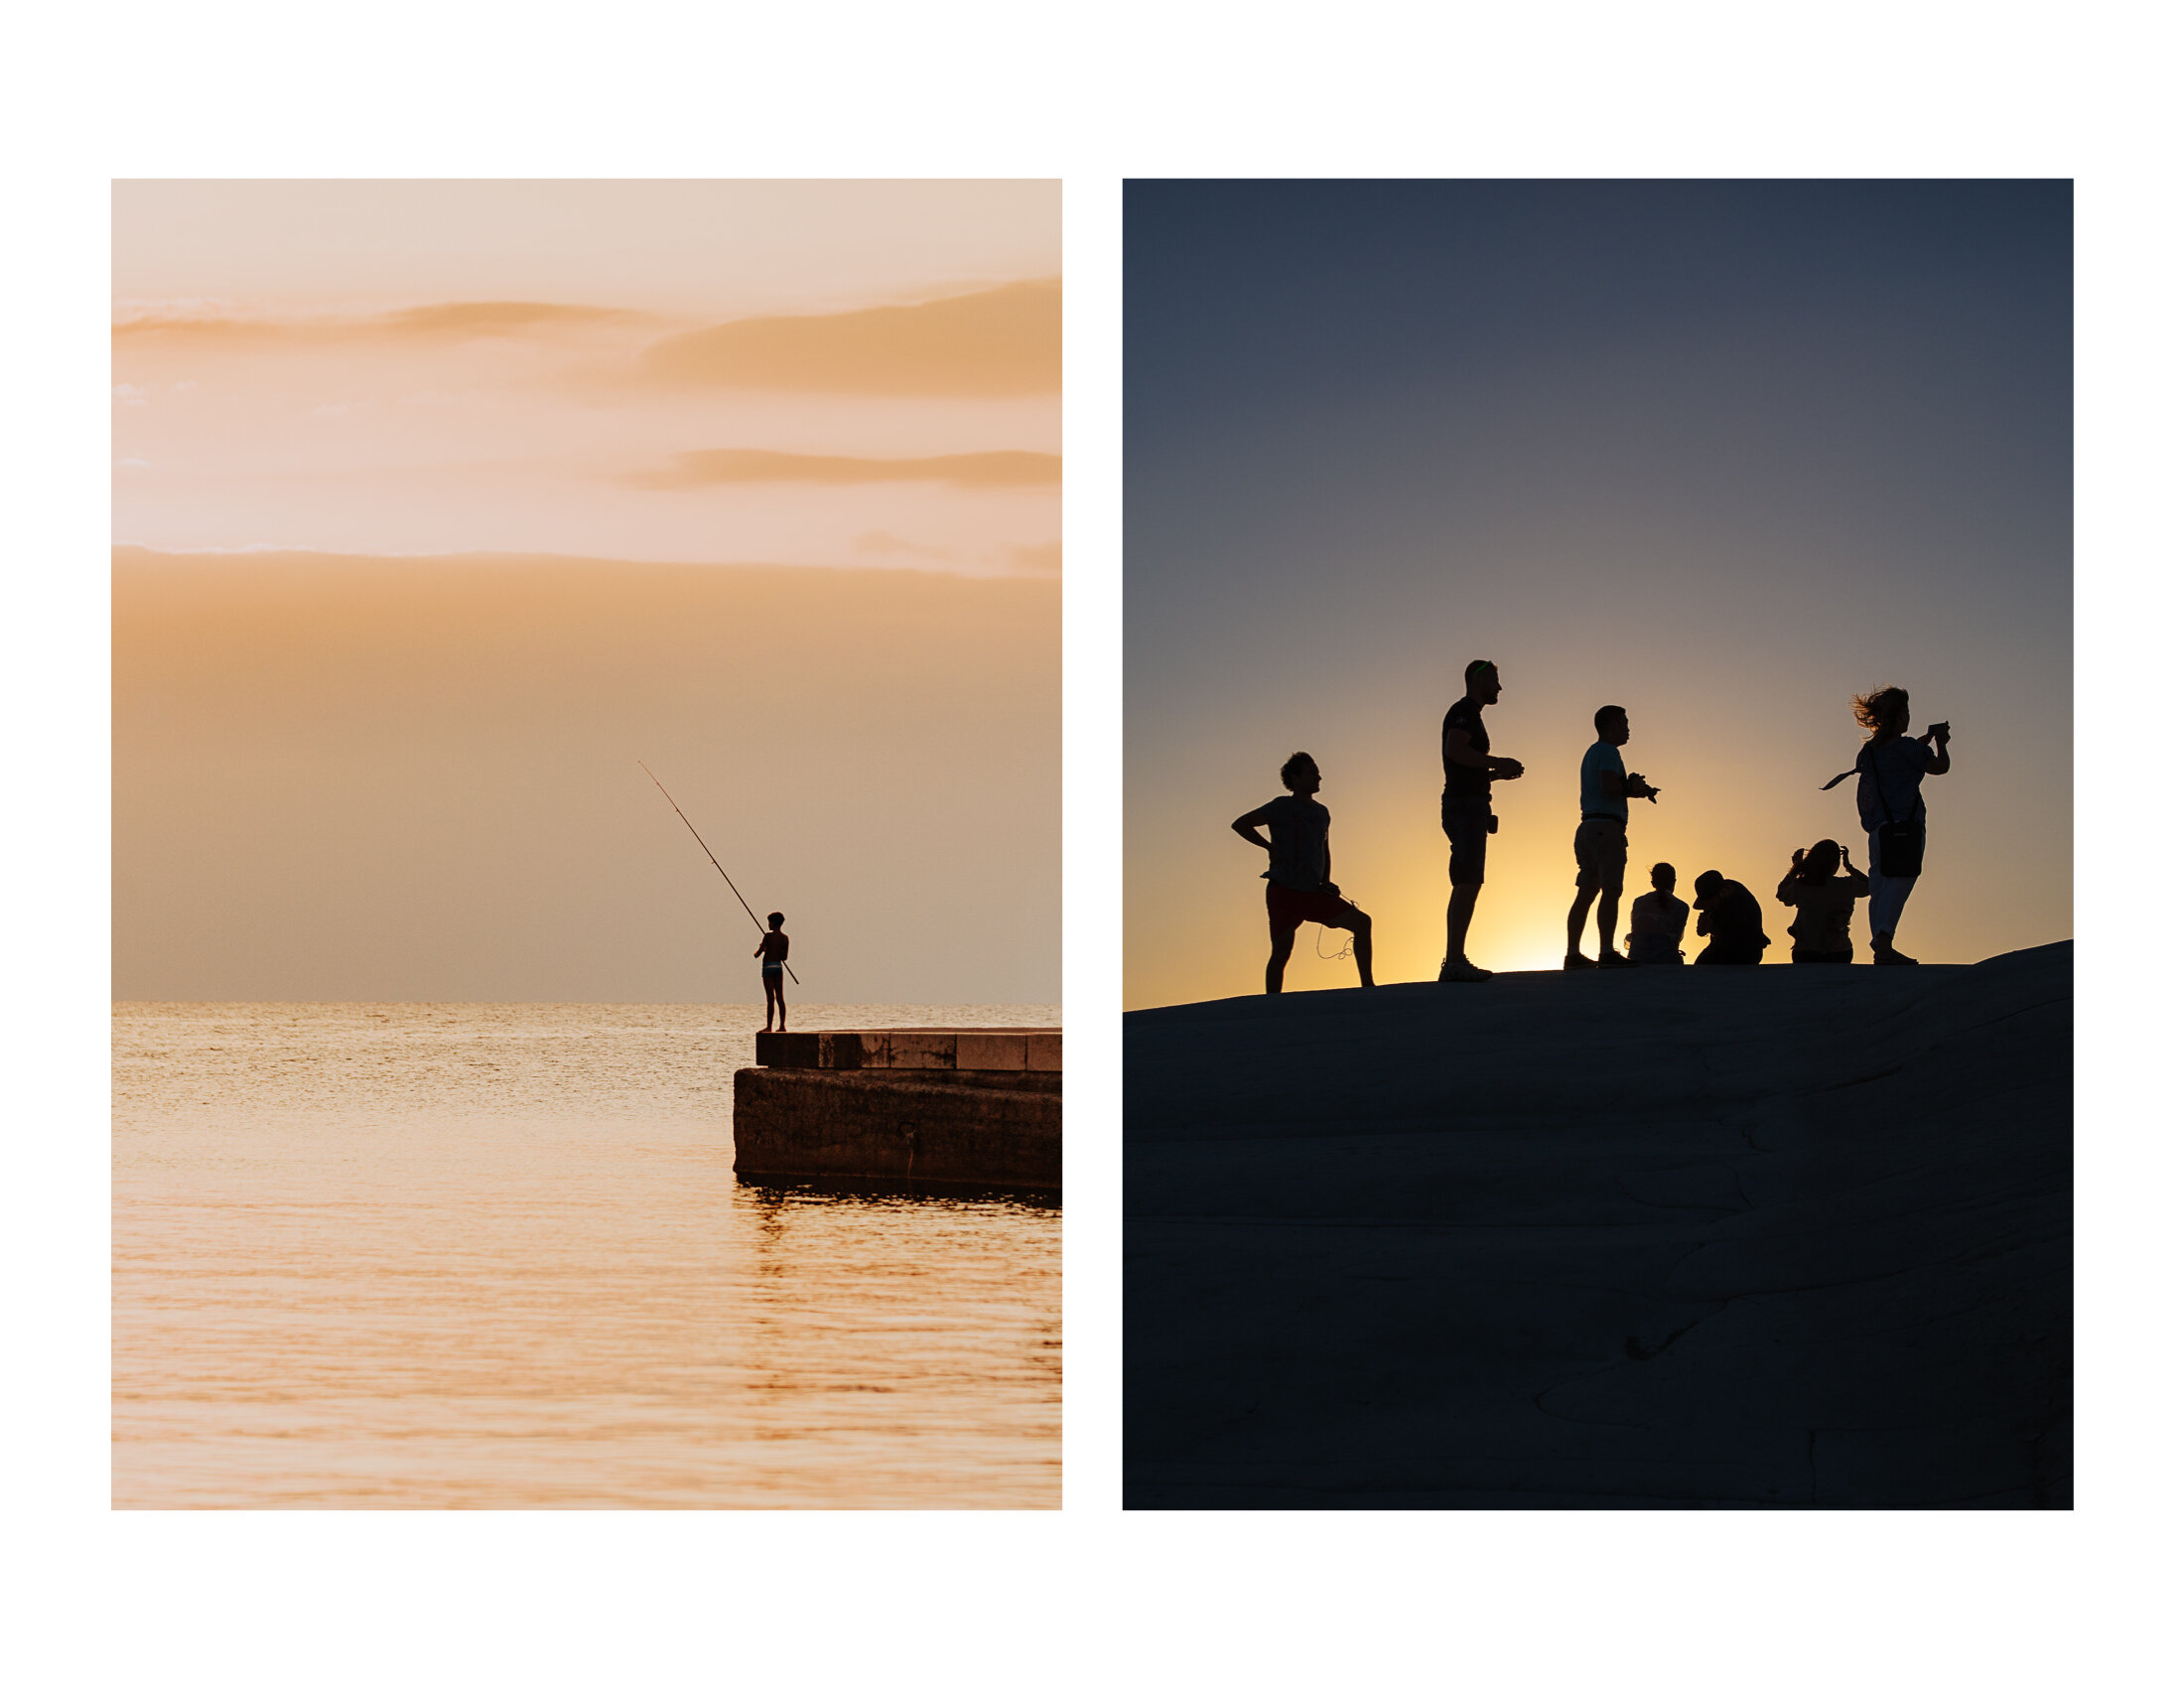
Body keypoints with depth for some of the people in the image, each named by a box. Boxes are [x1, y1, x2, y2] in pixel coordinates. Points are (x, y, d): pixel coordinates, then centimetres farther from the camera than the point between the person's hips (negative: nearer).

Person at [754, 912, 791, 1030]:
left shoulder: (769, 936, -11)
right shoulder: (785, 938, 7)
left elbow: (758, 953, -11)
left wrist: (755, 952, 11)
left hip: (768, 966, -6)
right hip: (779, 966, 6)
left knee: (770, 998, -7)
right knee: (780, 997, 8)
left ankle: (769, 1027, -6)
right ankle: (782, 1026, 6)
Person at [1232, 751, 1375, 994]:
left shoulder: (1321, 812, 16)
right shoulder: (1283, 807, -3)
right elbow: (1239, 824, -2)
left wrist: (1326, 883, 14)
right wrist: (1270, 847, -6)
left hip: (1313, 893, 6)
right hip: (1284, 892, -6)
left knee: (1362, 922, -6)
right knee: (1281, 952, -9)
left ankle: (1367, 986, -3)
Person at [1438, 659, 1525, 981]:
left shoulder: (1469, 714, 25)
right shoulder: (1464, 711, -6)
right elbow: (1454, 750, -23)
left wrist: (1498, 773, 19)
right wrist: (1498, 763, -16)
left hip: (1468, 807, 11)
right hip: (1465, 806, -11)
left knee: (1467, 883, 9)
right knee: (1467, 883, -16)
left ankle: (1455, 960, 9)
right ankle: (1454, 961, -23)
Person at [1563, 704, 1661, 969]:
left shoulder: (1592, 752, 24)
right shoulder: (1608, 751, -6)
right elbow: (1609, 786, -20)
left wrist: (1635, 788, 13)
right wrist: (1633, 788, -3)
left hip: (1588, 827, 10)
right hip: (1606, 826, -10)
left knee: (1586, 892, 7)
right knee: (1611, 891, -14)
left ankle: (1572, 953, 4)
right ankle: (1607, 952, -22)